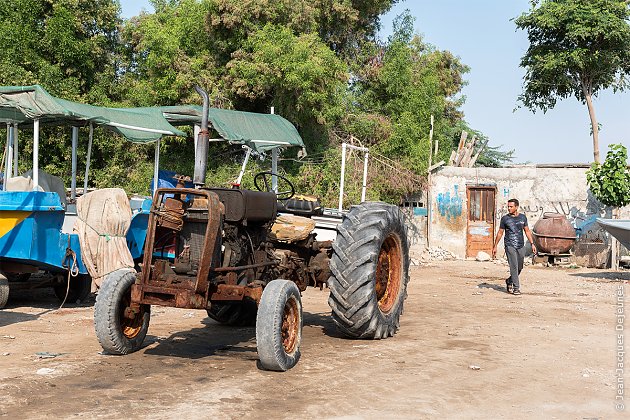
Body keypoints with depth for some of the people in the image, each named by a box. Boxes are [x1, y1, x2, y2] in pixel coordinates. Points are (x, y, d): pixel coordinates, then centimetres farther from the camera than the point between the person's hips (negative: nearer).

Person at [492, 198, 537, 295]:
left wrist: (532, 244, 6)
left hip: (521, 246, 3)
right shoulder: (505, 218, 0)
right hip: (510, 246, -3)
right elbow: (500, 233, 6)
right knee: (514, 267, -9)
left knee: (519, 268, 10)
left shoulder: (523, 217, 7)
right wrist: (495, 246, 6)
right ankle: (516, 288, -4)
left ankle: (509, 281, 32)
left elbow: (527, 231, 13)